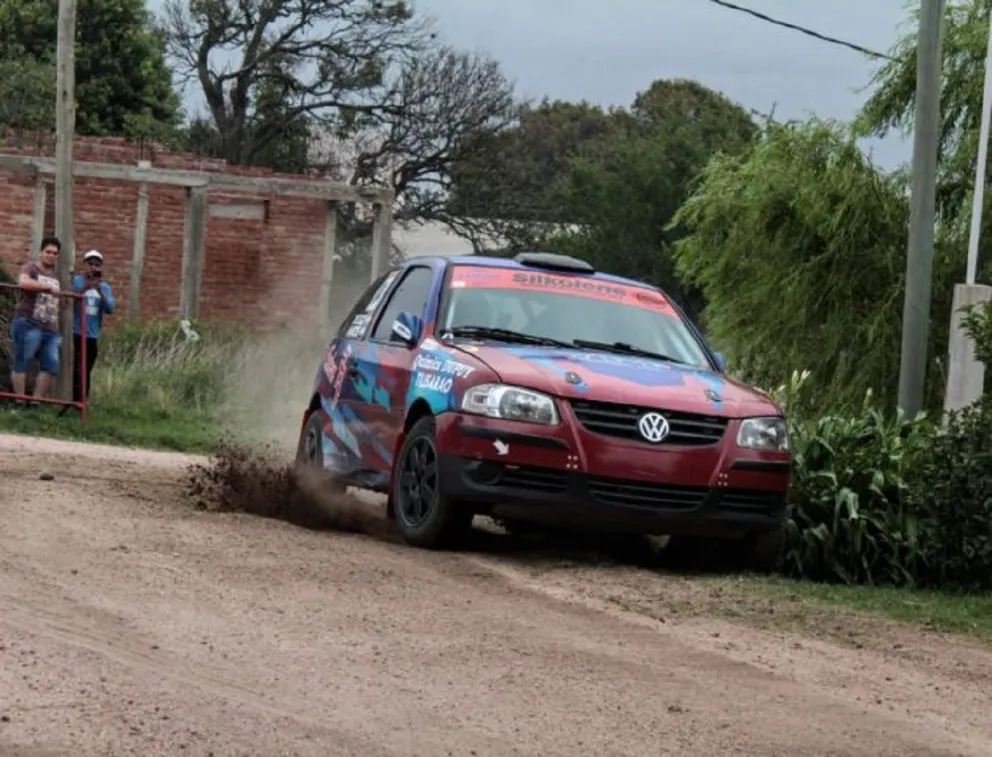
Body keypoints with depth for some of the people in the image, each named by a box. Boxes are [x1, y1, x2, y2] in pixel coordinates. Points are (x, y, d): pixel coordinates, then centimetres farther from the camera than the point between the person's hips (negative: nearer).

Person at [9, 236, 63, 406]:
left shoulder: (56, 277, 22)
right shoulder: (30, 268, -1)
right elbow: (23, 282, -25)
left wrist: (57, 328, 21)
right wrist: (49, 288, -27)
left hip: (50, 329, 7)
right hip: (28, 325, -7)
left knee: (51, 365, -2)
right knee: (21, 363, -4)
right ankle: (20, 402, -4)